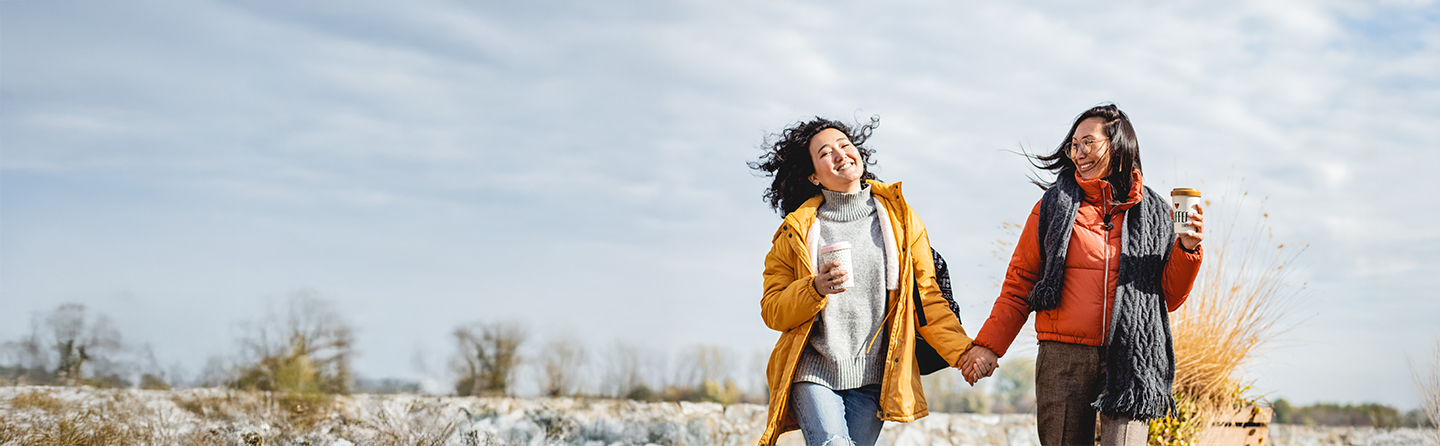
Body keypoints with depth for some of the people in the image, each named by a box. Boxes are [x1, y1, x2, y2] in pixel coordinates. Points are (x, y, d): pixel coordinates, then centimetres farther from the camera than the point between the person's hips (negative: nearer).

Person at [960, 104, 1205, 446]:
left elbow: (1170, 297, 14)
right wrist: (989, 345, -1)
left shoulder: (1154, 213, 12)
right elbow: (1020, 283, 9)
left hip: (1130, 359, 0)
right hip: (1064, 355, 1)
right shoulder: (1055, 205, 10)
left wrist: (1187, 248, -3)